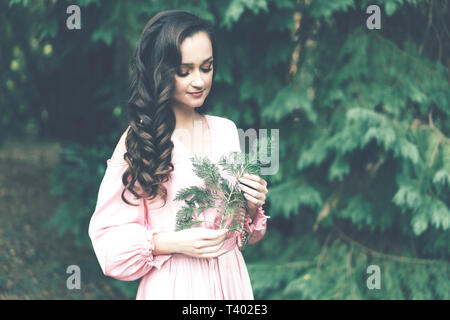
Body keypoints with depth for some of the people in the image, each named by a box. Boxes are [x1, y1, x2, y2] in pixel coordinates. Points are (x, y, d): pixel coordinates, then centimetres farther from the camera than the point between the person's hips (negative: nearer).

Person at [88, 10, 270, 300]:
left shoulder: (226, 130, 0)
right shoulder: (137, 140, -13)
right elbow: (110, 236, -10)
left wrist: (252, 206, -9)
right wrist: (173, 243, -21)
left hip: (229, 276, 4)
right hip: (171, 284, -4)